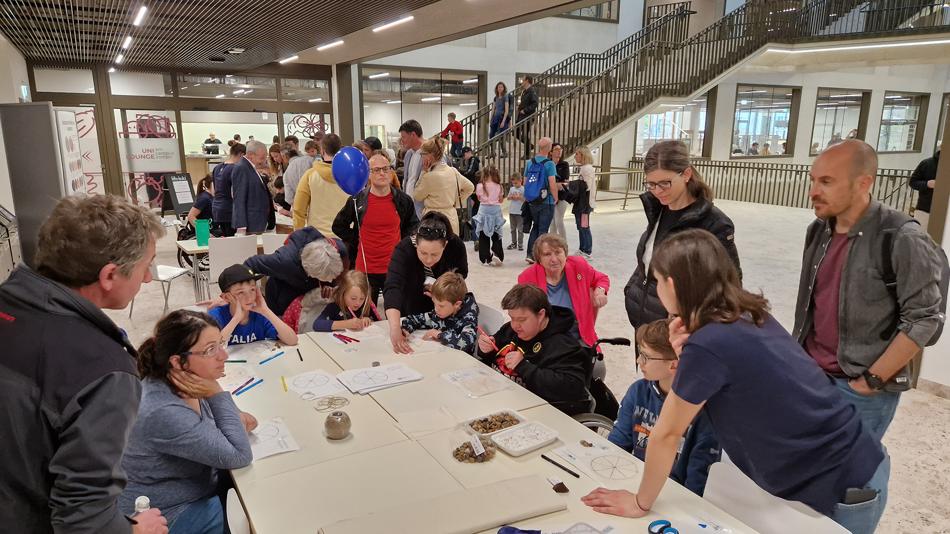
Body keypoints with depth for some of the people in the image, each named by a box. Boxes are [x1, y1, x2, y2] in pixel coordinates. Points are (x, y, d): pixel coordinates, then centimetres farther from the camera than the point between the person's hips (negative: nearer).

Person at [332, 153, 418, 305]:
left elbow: (413, 226, 17)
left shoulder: (403, 200, 0)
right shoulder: (357, 200, -3)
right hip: (365, 269, -1)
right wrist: (355, 242, 3)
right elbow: (338, 227, 10)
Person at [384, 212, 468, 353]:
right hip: (409, 310, -2)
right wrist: (395, 329, -66)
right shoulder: (404, 249, -36)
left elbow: (462, 273, -5)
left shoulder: (456, 246, -27)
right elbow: (392, 288, -51)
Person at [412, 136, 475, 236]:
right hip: (451, 217, 8)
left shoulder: (430, 176, -17)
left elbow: (416, 196, -2)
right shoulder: (453, 171, 4)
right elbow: (470, 187, 16)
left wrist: (423, 172, -3)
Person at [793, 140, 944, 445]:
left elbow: (923, 320, -16)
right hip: (809, 375, 6)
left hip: (861, 391, -6)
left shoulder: (901, 240, -17)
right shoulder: (818, 231, 3)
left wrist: (870, 380, -14)